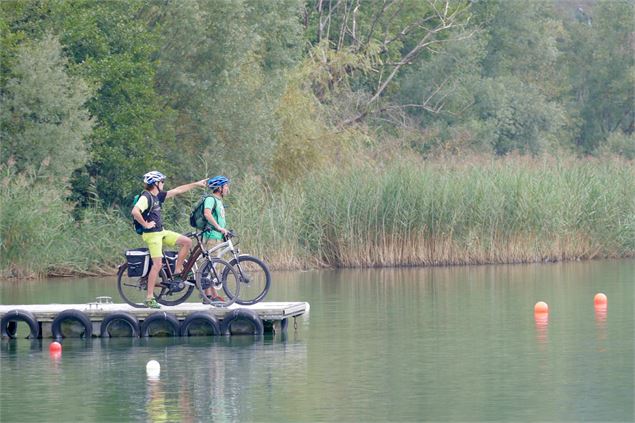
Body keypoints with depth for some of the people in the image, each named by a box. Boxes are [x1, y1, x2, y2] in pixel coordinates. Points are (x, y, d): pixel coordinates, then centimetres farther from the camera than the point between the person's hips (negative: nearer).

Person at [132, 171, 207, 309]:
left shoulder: (158, 196, 10)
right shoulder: (146, 197, -18)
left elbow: (177, 190, 18)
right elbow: (135, 212, -34)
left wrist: (196, 184, 20)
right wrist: (145, 224, -22)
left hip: (161, 232, 9)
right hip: (152, 234, -9)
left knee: (187, 242, 7)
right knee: (157, 264, -13)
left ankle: (177, 271, 16)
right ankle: (149, 298, -11)